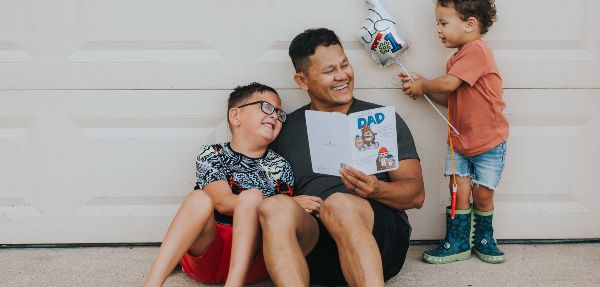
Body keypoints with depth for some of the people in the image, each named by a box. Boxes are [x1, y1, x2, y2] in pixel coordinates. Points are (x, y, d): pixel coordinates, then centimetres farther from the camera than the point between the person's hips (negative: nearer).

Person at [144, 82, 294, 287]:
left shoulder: (280, 167, 11)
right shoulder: (211, 155, 5)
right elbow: (222, 202, -13)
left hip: (252, 258, 1)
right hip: (205, 251, -1)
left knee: (251, 197, -25)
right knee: (200, 198, -29)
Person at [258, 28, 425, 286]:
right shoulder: (286, 129, 18)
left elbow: (416, 194, 7)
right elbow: (266, 189, 14)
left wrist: (377, 190, -15)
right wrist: (291, 203, -9)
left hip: (381, 239, -1)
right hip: (310, 247, 2)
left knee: (339, 203, -35)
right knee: (274, 207, -31)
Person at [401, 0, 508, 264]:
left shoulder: (476, 50, -20)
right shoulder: (458, 58, 9)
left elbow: (448, 84, -28)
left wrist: (422, 86, -10)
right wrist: (423, 86, -2)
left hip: (488, 141, -7)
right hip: (459, 140, 7)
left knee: (483, 194, 6)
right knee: (459, 192, 4)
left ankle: (483, 239, 26)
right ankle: (457, 243, 14)